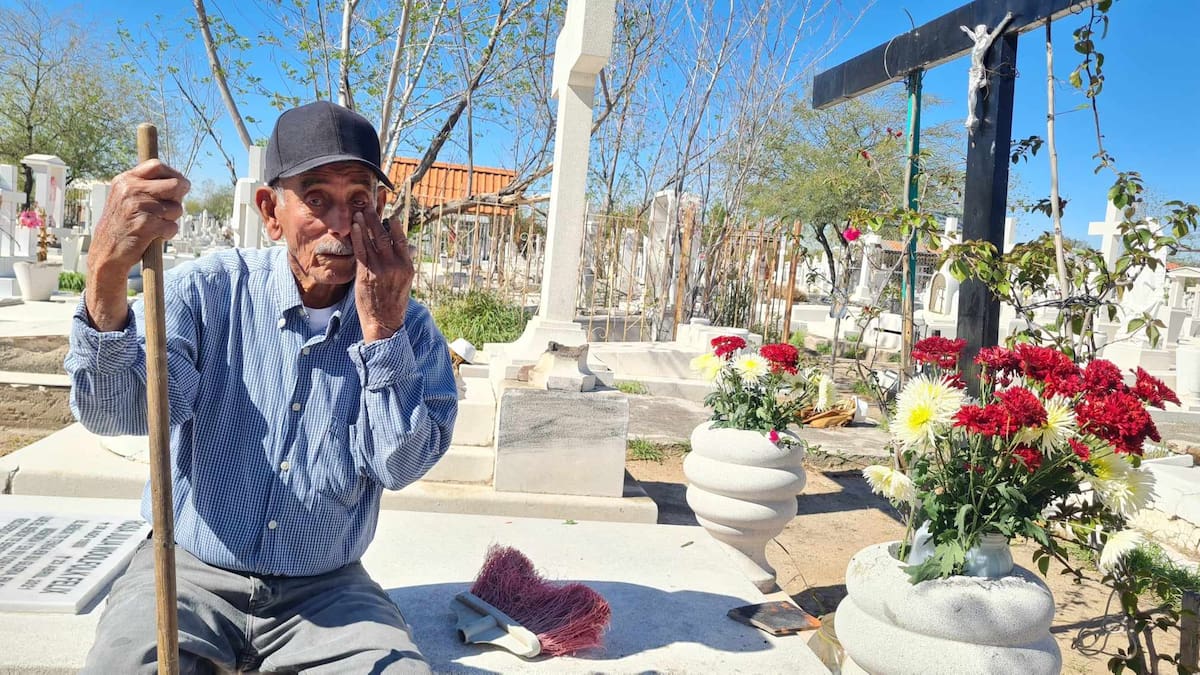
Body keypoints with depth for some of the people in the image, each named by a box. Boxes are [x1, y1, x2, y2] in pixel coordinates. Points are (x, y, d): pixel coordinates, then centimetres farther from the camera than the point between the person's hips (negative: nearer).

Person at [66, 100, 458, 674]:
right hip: (188, 570, 0)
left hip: (325, 589, 1)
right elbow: (113, 412, -19)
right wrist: (106, 274, -35)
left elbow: (400, 466, -12)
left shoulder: (408, 324, -3)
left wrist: (382, 327, -20)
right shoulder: (207, 289, -6)